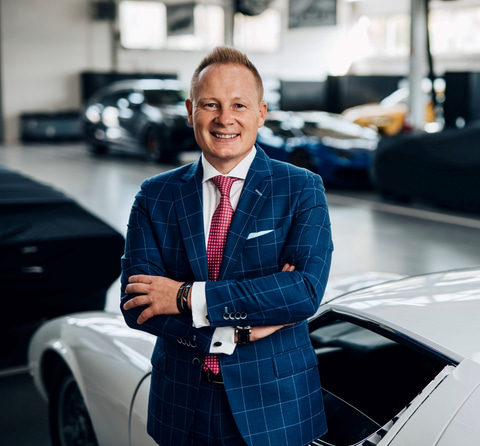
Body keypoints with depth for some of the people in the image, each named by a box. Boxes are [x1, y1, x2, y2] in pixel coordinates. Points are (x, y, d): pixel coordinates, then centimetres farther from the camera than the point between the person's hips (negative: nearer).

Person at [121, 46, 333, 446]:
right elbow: (135, 304, -8)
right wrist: (237, 332, -19)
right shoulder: (156, 196, 0)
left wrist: (189, 297, -20)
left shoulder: (302, 189, -6)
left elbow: (307, 290, -18)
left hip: (273, 405, -1)